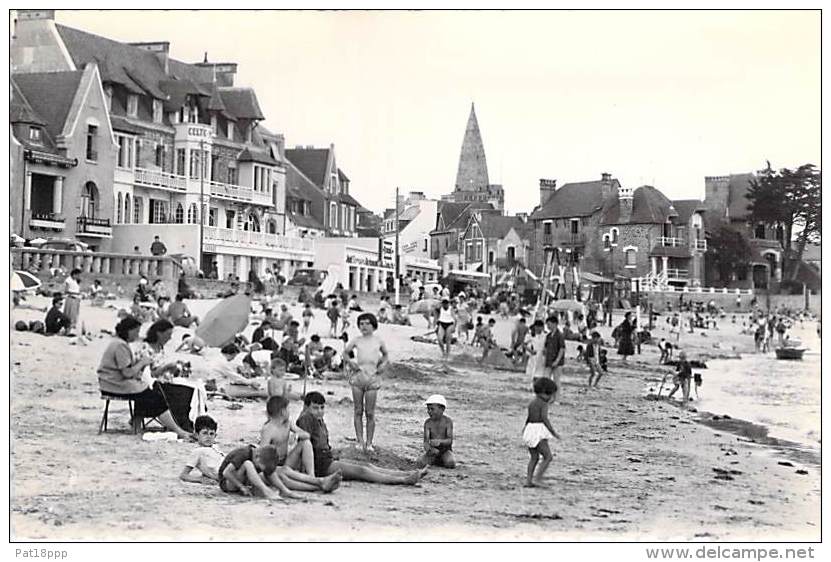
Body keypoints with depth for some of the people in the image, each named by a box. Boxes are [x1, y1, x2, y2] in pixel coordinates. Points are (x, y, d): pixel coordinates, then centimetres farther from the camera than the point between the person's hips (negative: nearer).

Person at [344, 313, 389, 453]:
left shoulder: (378, 341, 6)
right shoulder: (356, 341, 5)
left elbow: (385, 354, 22)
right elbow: (345, 352, 18)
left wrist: (384, 364, 3)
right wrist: (350, 362, 0)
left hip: (372, 377, -1)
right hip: (358, 376, 1)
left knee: (370, 413, 0)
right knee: (358, 411, 3)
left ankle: (369, 443, 6)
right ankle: (360, 441, 9)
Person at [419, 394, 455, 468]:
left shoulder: (448, 421, -9)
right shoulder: (428, 422, -4)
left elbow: (450, 440, -17)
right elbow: (426, 441, -12)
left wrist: (439, 441, -37)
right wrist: (428, 448, -35)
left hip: (445, 450, -2)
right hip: (433, 450, 2)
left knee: (450, 463, -31)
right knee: (424, 460, -27)